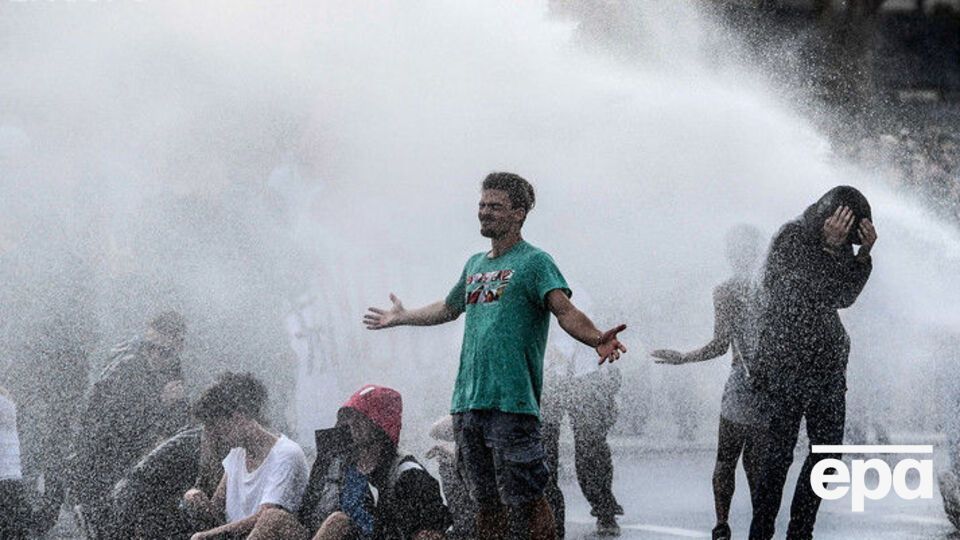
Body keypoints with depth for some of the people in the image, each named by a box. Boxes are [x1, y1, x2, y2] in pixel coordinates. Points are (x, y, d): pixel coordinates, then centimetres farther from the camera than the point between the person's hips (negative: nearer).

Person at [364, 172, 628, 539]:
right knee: (486, 499, 12)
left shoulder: (534, 262, -3)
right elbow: (449, 308, 38)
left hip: (512, 400, -7)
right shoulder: (475, 265, 20)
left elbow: (565, 310, -18)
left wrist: (597, 340, -37)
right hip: (468, 400, 7)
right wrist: (402, 318, 51)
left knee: (524, 498, -10)